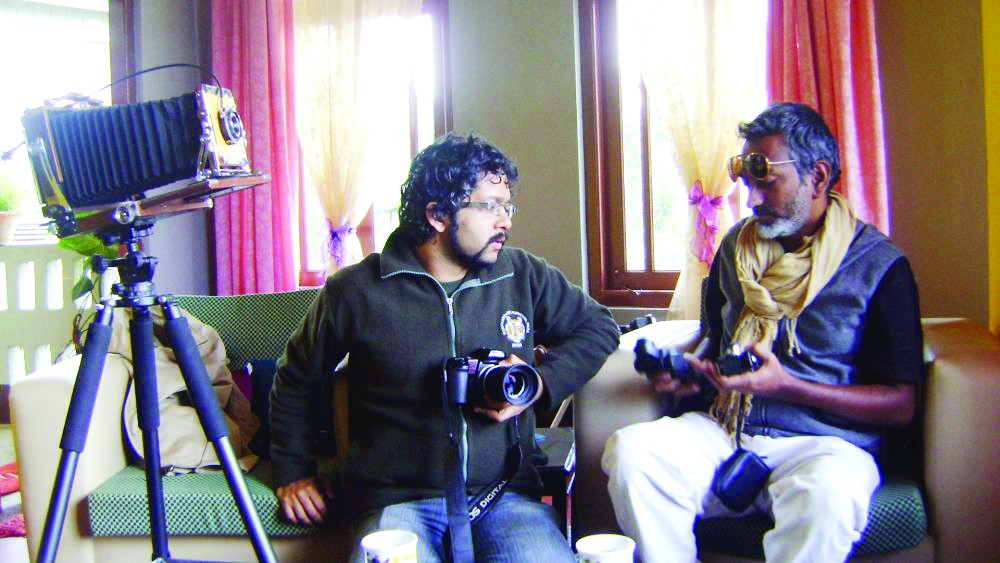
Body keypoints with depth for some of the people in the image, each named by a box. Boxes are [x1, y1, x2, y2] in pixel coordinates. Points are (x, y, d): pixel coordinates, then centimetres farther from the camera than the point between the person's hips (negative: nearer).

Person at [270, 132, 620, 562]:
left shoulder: (524, 276, 8)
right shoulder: (356, 290, 4)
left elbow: (598, 327, 19)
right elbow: (296, 379, 19)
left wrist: (543, 383, 1)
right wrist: (292, 472, 16)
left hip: (506, 495, 2)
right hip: (398, 502, -2)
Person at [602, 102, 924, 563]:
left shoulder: (880, 265, -1)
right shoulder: (737, 245, 13)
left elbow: (900, 404, -4)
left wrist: (788, 386, -15)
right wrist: (693, 370, 3)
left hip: (825, 440, -4)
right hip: (724, 428, 4)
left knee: (825, 493, -40)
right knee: (630, 451, -26)